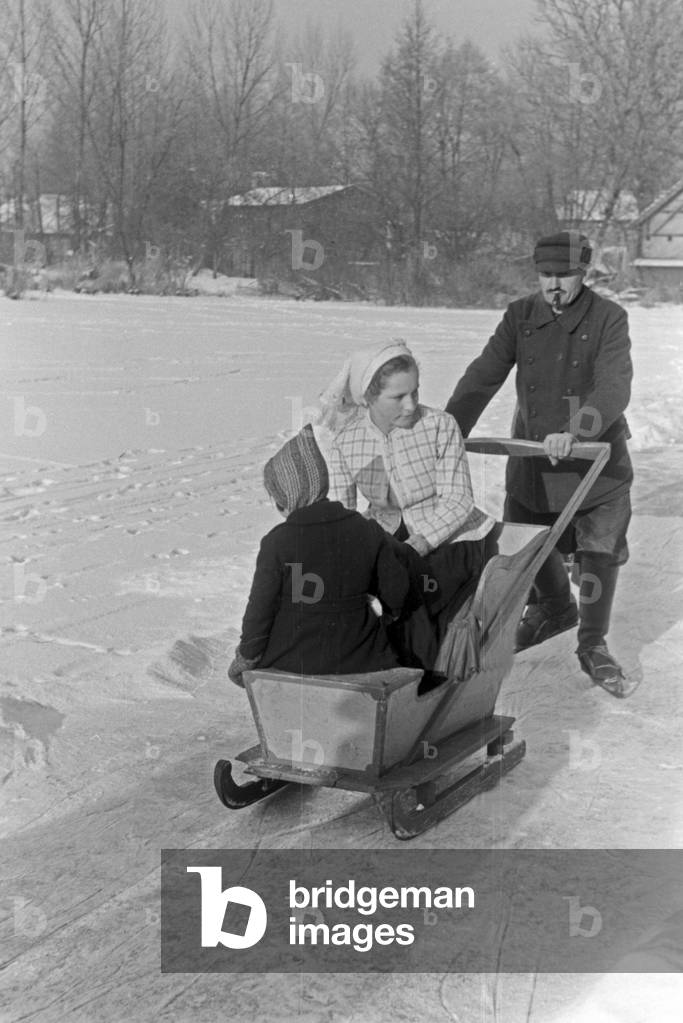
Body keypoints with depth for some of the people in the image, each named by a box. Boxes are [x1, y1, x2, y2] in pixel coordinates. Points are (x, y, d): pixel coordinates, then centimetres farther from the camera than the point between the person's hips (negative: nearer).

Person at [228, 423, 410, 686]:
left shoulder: (276, 543, -16)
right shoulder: (366, 531, -4)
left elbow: (260, 609, -10)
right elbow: (395, 588, 6)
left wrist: (245, 659, 5)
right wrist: (390, 613, 29)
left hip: (293, 664, -1)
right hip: (360, 661, 2)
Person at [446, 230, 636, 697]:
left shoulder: (609, 318, -12)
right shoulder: (521, 316, -2)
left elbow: (614, 388, -25)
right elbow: (483, 376, -7)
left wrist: (573, 432, -42)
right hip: (532, 457, 4)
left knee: (600, 555, -2)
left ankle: (593, 646, 18)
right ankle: (555, 608, 43)